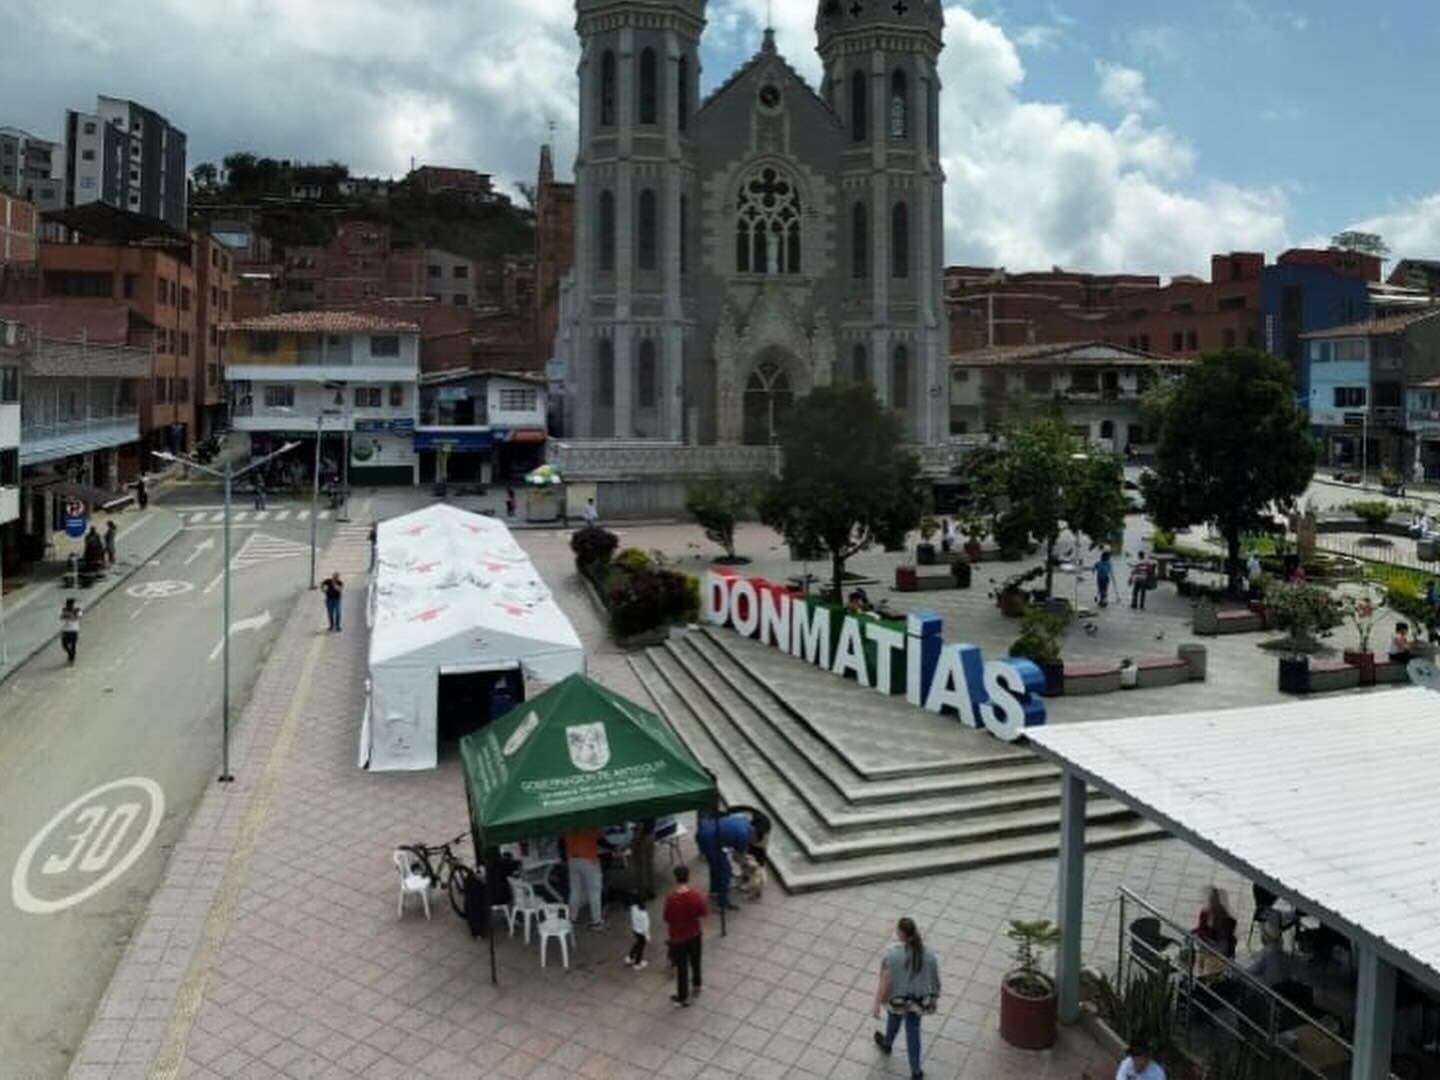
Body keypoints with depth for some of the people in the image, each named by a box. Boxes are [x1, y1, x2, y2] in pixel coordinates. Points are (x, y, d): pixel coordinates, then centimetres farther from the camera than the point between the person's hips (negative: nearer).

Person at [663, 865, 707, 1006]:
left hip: (678, 937, -2)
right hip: (695, 934, 2)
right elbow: (704, 913, -6)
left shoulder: (671, 898, -25)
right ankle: (696, 986, 46)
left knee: (682, 967, 13)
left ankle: (683, 997, 25)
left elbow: (668, 919, -13)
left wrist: (668, 935, 5)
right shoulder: (696, 895, -20)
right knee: (695, 961, 26)